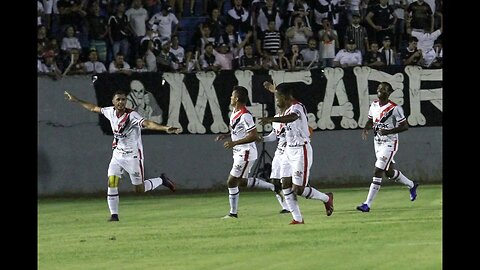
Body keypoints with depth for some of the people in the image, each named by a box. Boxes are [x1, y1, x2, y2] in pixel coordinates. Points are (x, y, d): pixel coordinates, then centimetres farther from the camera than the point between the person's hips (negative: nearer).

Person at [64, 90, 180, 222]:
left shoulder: (132, 116, -23)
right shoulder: (111, 112, -3)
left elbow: (147, 124, -39)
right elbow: (94, 108, 14)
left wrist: (165, 128, -56)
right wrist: (75, 100, 21)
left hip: (133, 156, -5)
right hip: (117, 155, 5)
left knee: (140, 190, 2)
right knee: (112, 183, -8)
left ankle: (162, 180, 28)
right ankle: (114, 214, 1)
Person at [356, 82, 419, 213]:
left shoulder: (395, 108, -16)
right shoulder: (374, 105, 5)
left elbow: (405, 126, -13)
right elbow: (370, 121, 20)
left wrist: (388, 131, -24)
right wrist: (366, 129, -2)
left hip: (389, 143, -8)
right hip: (377, 143, 8)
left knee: (378, 172, -13)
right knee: (389, 173, 18)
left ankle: (367, 204, -12)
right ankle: (411, 185, 44)